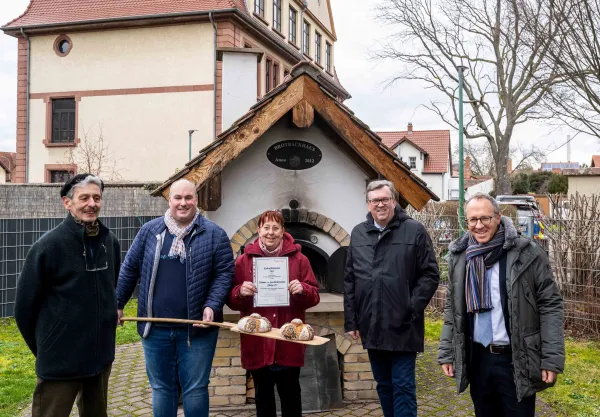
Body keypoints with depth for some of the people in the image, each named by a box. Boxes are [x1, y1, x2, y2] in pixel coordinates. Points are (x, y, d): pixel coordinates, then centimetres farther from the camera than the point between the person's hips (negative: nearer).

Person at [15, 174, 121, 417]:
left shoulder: (110, 242, 1)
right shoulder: (48, 246, -14)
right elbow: (25, 305, -8)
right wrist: (44, 348, 0)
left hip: (101, 355, 5)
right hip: (60, 360, -5)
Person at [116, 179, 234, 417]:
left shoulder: (214, 234, -2)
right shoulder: (150, 231, 5)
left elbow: (225, 272, -3)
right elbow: (130, 269, 11)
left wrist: (212, 305, -15)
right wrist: (117, 304, 12)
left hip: (196, 329, -2)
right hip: (155, 329, 3)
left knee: (196, 389, 6)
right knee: (161, 389, 14)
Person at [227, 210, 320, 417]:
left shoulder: (298, 259, 2)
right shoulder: (243, 261, 3)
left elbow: (314, 296, 4)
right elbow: (232, 300, 5)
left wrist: (302, 290, -17)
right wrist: (240, 292, -17)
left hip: (289, 343, -1)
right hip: (257, 344, 1)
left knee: (291, 395, 11)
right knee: (263, 397, 13)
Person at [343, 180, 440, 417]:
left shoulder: (414, 231, -3)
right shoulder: (358, 234, 9)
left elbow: (430, 274, -4)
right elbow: (349, 280, 10)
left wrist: (412, 308, -13)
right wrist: (350, 320, 7)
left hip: (402, 326, -4)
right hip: (371, 327, 4)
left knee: (403, 386, 0)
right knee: (383, 385, 16)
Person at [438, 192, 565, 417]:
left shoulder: (527, 254, -9)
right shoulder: (459, 257, 4)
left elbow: (550, 305, -7)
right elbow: (452, 309, 11)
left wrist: (552, 358, -12)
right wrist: (447, 353, 7)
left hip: (517, 361, -4)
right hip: (477, 359, 4)